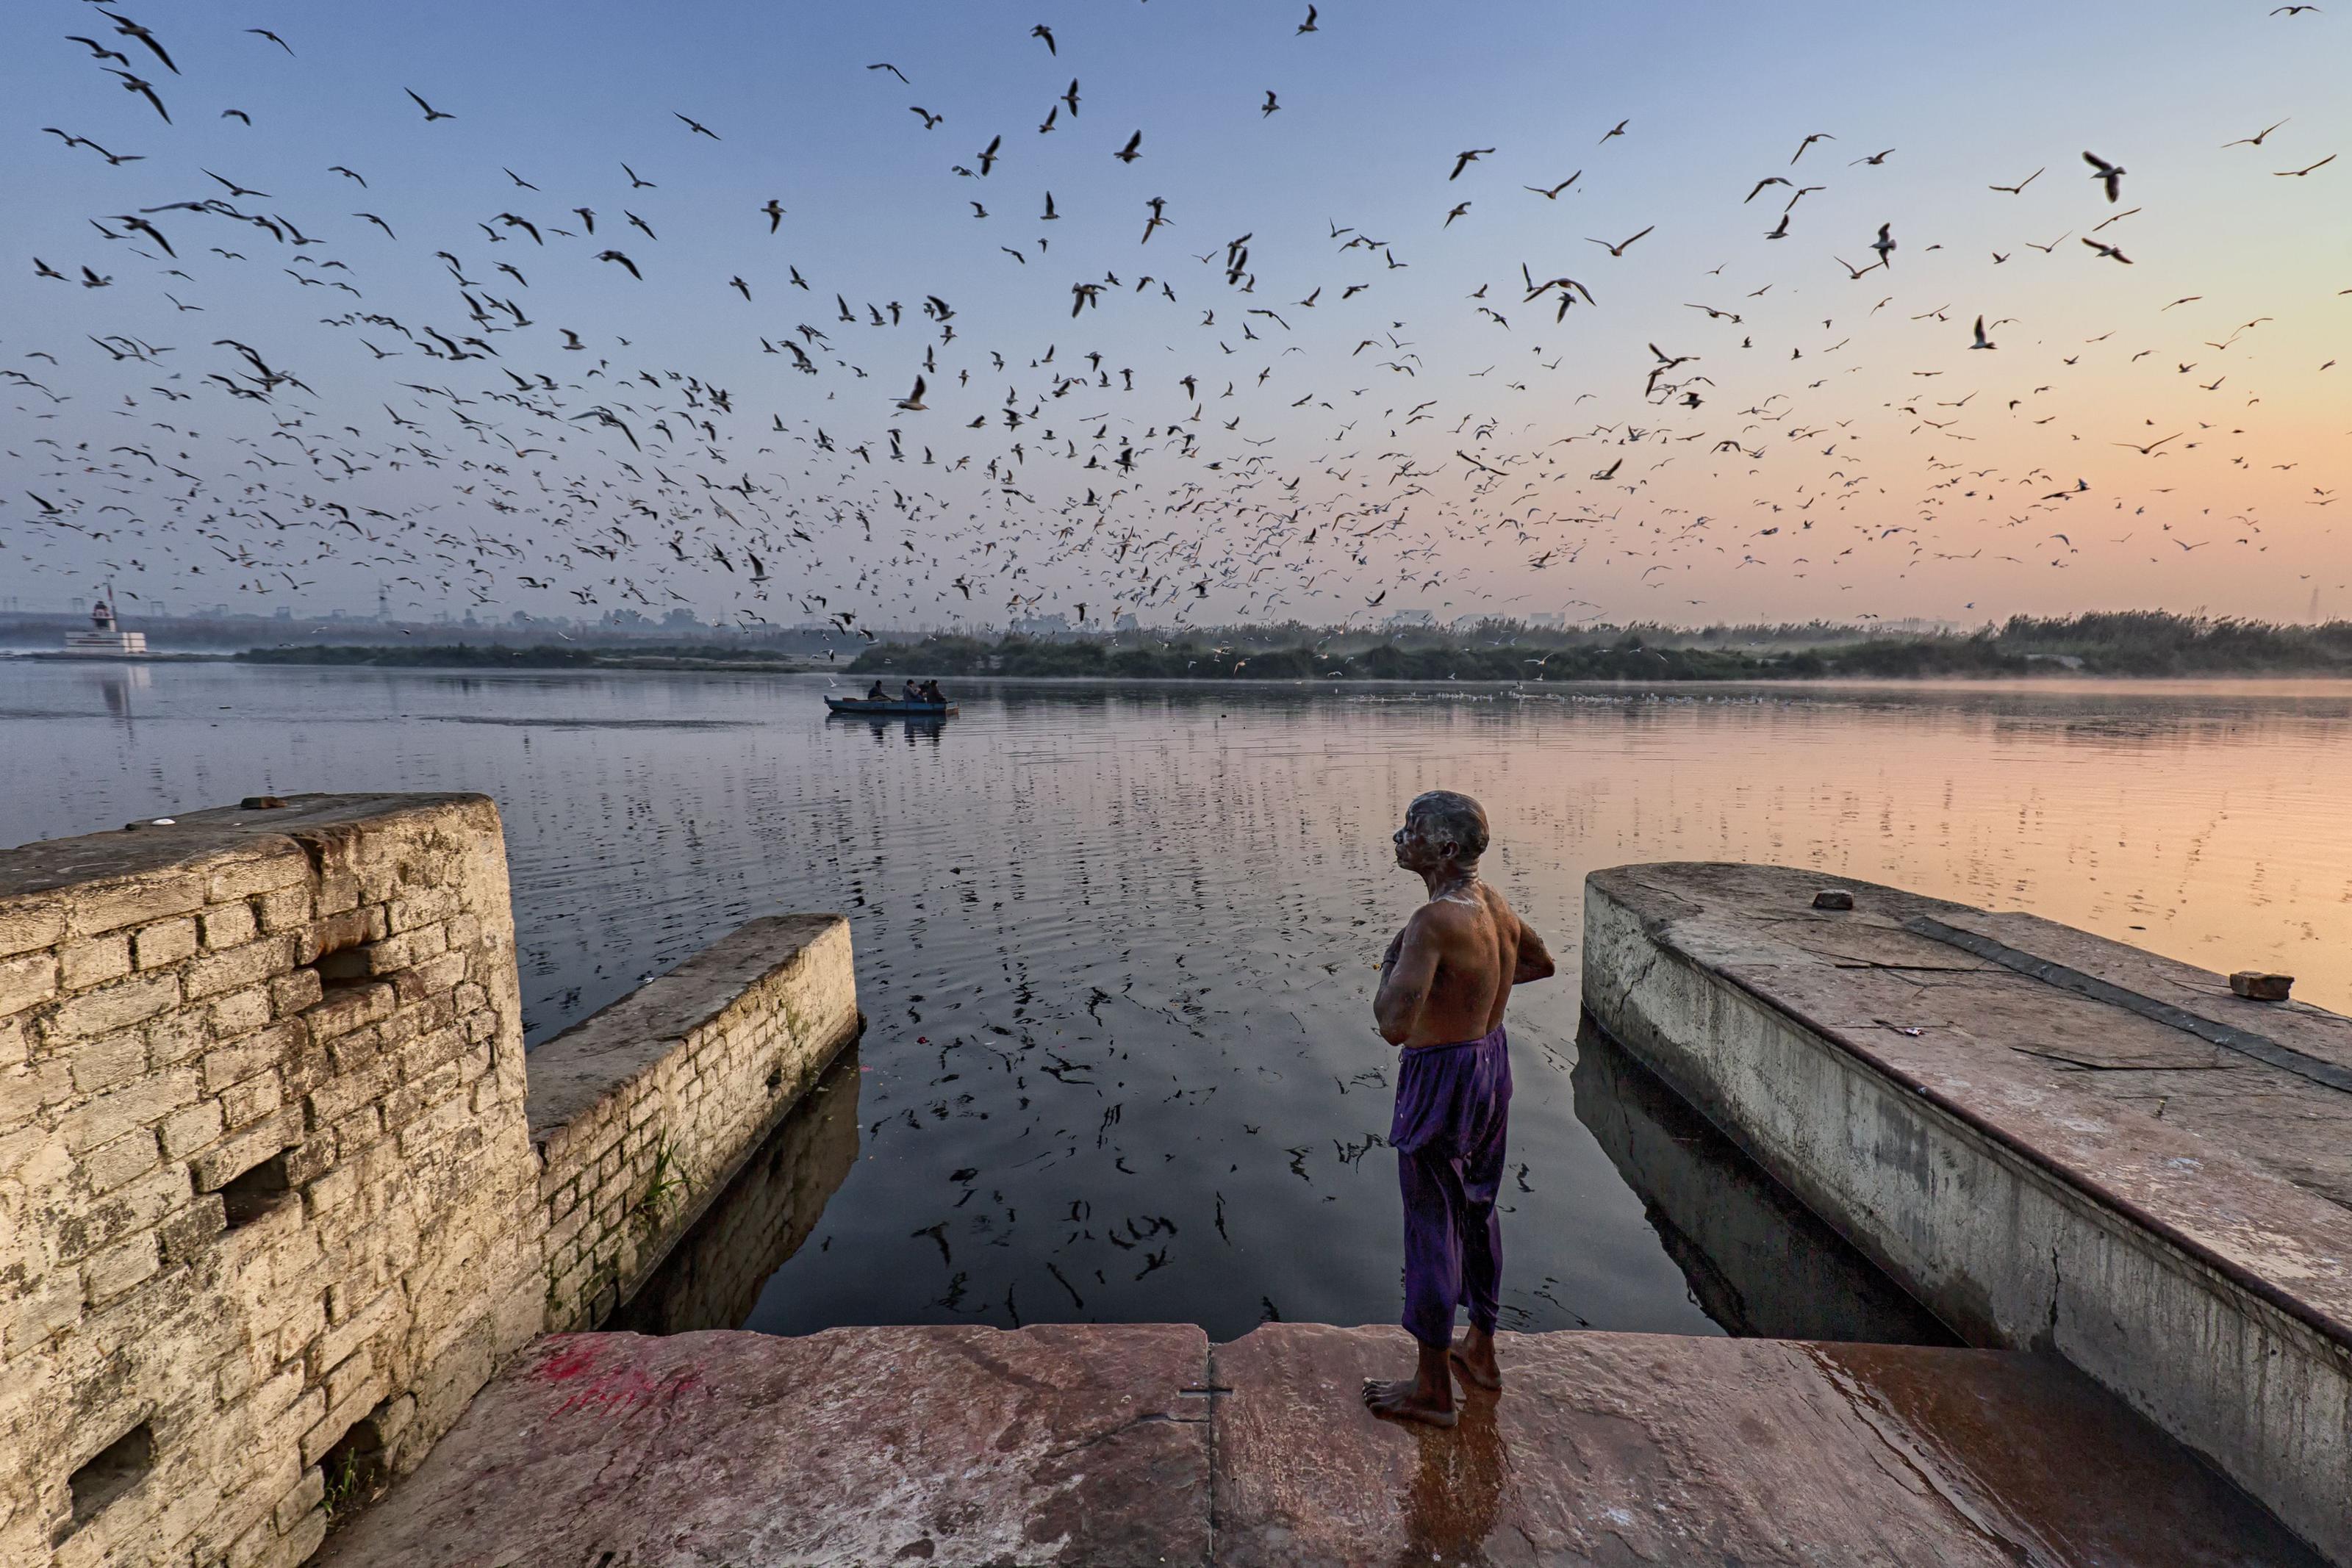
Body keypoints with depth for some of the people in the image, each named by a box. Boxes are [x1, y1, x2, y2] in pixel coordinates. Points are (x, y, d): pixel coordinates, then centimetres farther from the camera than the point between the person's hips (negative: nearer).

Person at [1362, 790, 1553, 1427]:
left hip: (1442, 1078, -9)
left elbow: (1395, 1026, -34)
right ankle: (1480, 1351, 42)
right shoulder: (1491, 901, -1)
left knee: (1432, 1226, 6)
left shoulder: (1434, 920, -28)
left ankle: (1432, 1388, 23)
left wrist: (1392, 962, -18)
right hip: (1492, 1062, 9)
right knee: (1477, 1209, 23)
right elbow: (1540, 963, 19)